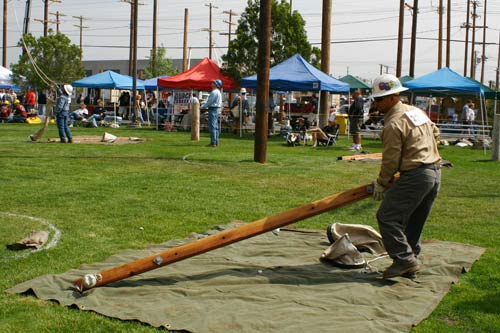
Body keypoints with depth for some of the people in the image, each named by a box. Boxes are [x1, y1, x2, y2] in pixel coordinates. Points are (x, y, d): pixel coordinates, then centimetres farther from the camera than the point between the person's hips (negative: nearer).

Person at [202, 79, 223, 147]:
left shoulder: (214, 92, -16)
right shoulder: (218, 92, 18)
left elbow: (210, 101, -16)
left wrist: (203, 106, -5)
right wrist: (204, 105, 21)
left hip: (213, 109, -11)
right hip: (217, 109, 11)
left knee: (212, 126, -10)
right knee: (215, 127, 11)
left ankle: (213, 142, -12)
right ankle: (216, 142, 13)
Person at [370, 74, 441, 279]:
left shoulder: (393, 124, -14)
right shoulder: (417, 111, 14)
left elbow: (390, 161, -12)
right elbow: (435, 133, 29)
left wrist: (381, 185, 0)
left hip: (415, 176, -10)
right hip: (435, 172, 10)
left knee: (387, 217, -6)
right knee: (414, 222, 16)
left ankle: (404, 259, -11)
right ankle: (410, 265, 21)